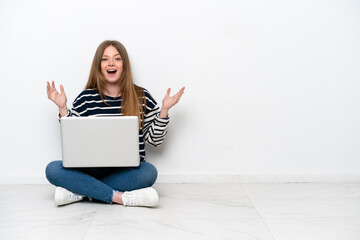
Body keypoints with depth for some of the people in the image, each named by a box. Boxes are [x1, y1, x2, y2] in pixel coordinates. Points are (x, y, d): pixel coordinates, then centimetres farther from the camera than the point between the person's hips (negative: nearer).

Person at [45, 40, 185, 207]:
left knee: (149, 172, -34)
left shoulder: (141, 97, 5)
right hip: (92, 168, 1)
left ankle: (79, 191, -23)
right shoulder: (85, 98, 6)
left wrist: (165, 109, -3)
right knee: (53, 169, -24)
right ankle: (120, 197, -28)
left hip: (127, 171, 0)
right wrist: (62, 108, -1)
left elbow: (155, 139, 6)